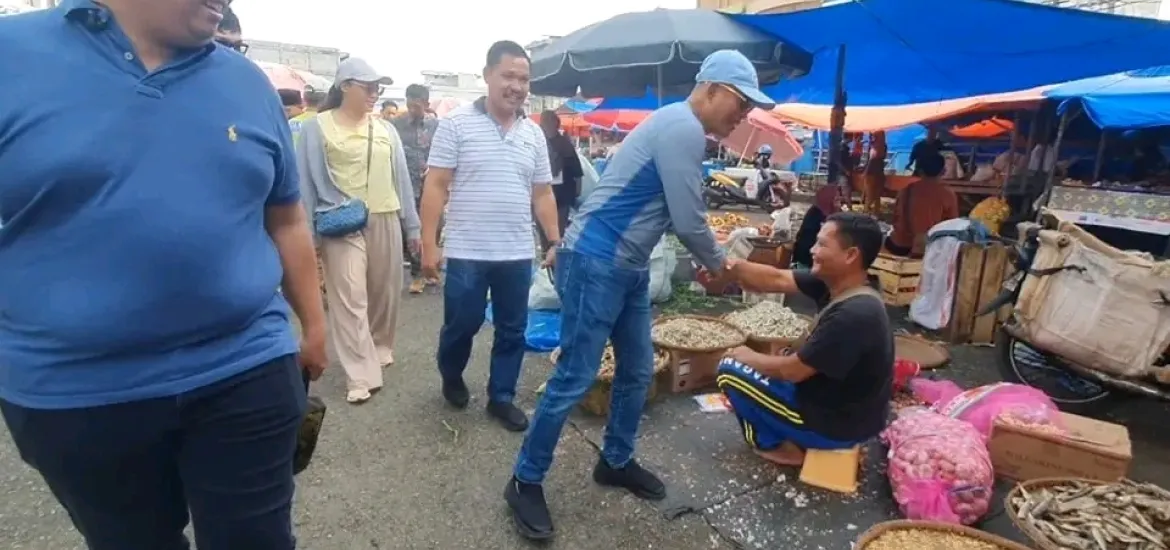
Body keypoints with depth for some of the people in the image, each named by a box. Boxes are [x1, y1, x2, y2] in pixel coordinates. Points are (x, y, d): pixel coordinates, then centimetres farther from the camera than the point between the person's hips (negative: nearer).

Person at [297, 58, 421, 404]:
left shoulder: (386, 130, 11)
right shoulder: (317, 127, 0)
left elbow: (401, 178, 13)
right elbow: (307, 182, -1)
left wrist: (411, 225, 12)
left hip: (385, 221, 4)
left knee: (385, 293, 13)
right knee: (350, 300, -6)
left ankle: (380, 349, 35)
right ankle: (361, 376, -2)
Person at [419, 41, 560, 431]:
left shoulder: (534, 134, 8)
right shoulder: (456, 124, -4)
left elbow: (542, 194, 12)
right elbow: (435, 187, -6)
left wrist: (555, 241, 7)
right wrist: (429, 244, -10)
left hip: (518, 253, 4)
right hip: (466, 252, -4)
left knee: (512, 329, 11)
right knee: (461, 324, 9)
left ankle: (501, 397, 28)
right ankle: (451, 378, 38)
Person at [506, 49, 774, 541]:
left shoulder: (683, 129, 16)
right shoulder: (682, 128, -16)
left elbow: (678, 216, 21)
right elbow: (689, 223, -17)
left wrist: (712, 262, 15)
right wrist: (719, 265, 2)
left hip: (628, 268, 10)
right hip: (595, 263, -10)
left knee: (638, 371, 15)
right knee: (575, 378, -4)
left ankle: (616, 462, 33)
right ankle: (525, 481, 12)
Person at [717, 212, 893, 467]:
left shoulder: (853, 315, -33)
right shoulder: (836, 284, -7)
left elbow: (792, 371, -25)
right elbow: (777, 280, -2)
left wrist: (747, 356, -8)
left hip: (835, 423, -9)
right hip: (844, 407, 9)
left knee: (730, 371, -5)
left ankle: (778, 446, 9)